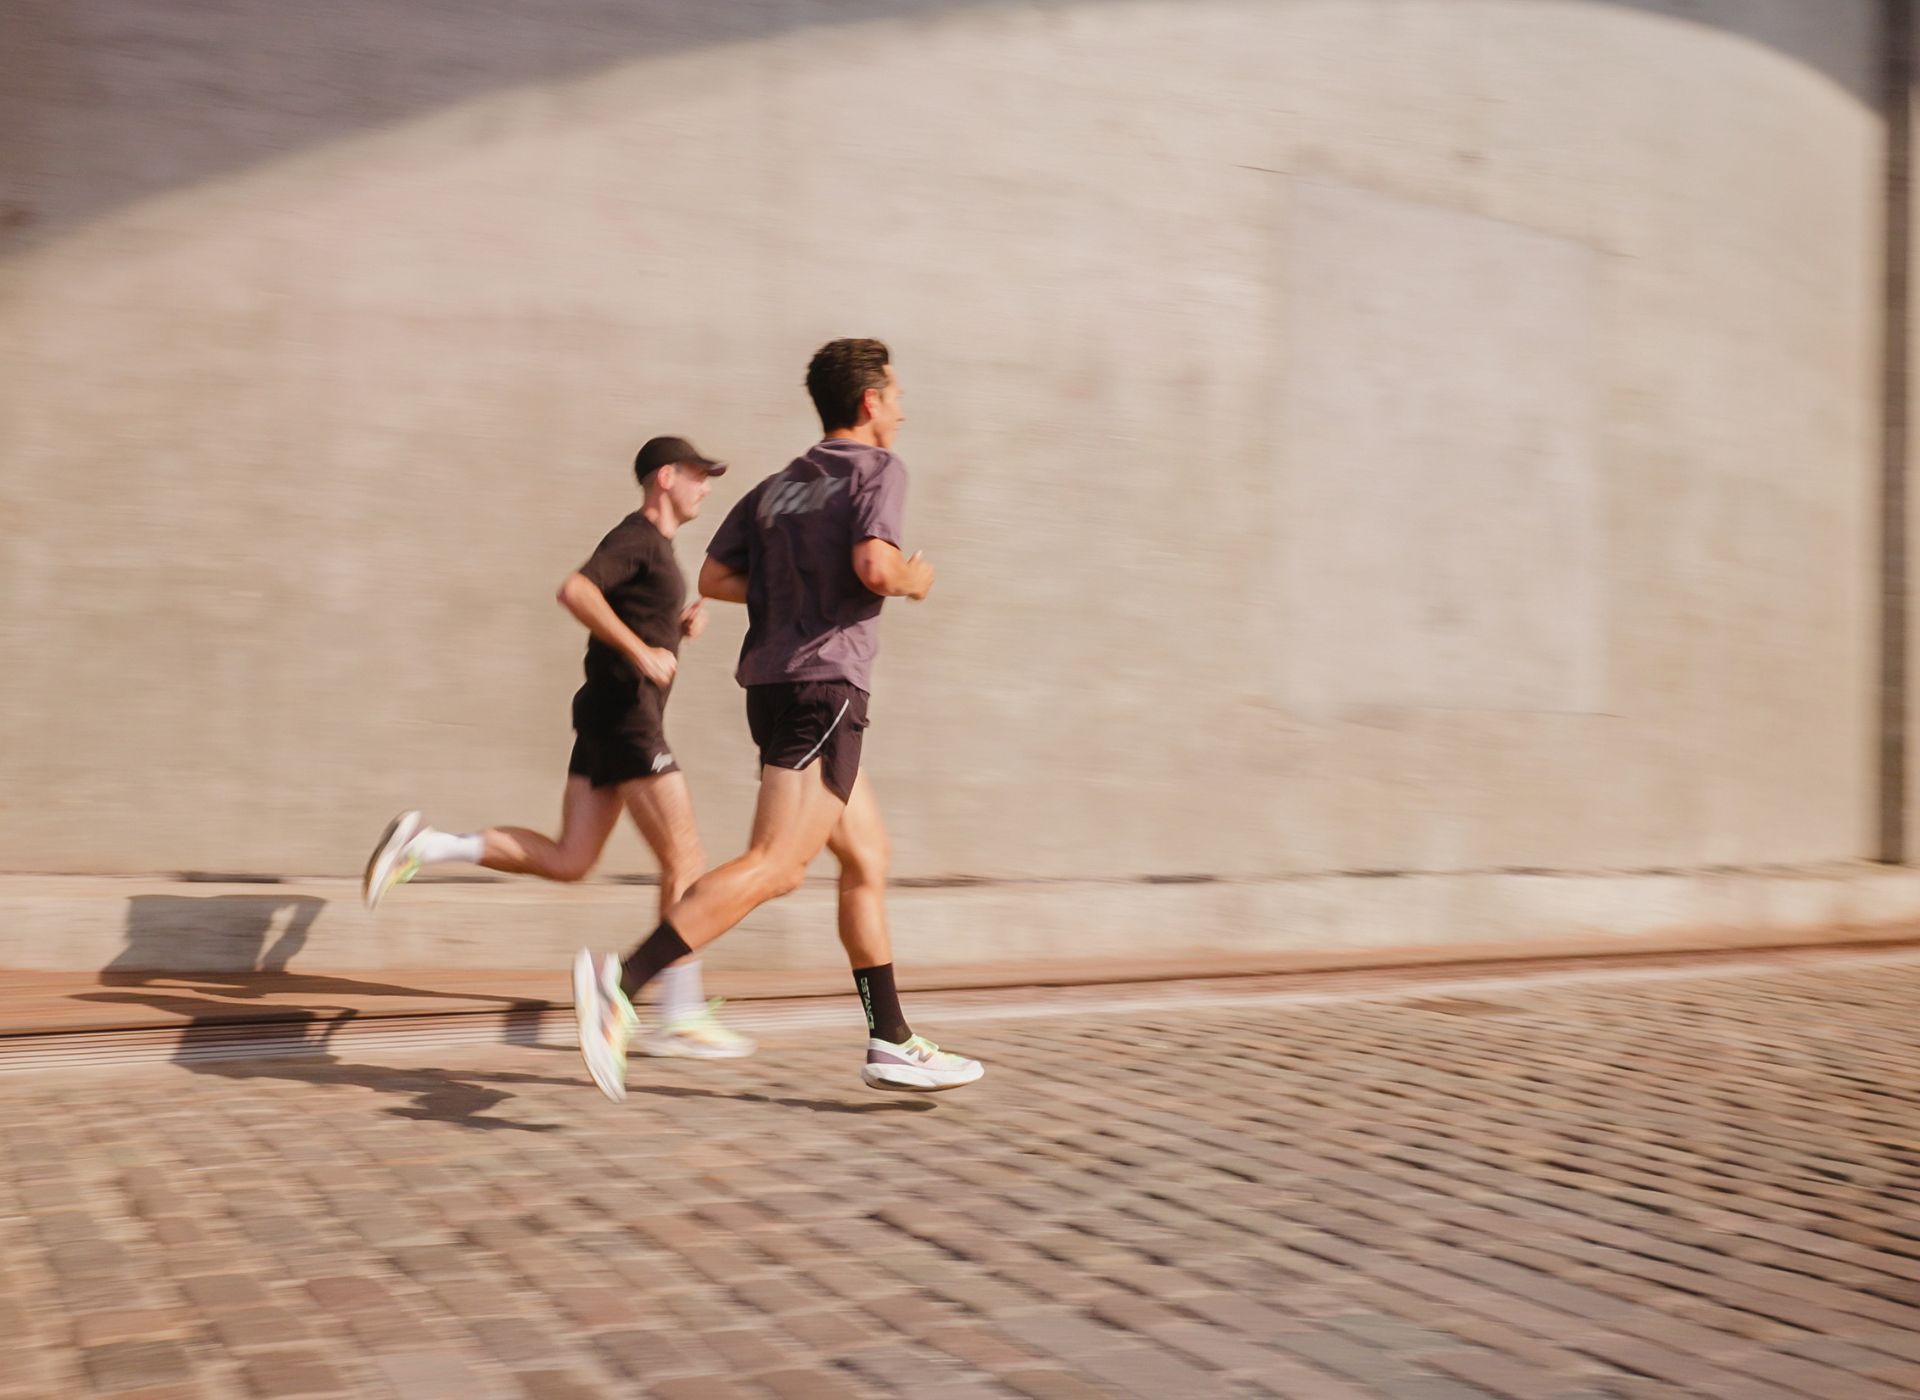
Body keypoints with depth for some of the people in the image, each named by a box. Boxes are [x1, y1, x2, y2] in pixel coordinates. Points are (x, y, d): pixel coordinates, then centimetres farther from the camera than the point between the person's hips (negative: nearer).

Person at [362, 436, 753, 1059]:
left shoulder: (655, 544, 20)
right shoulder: (636, 537, -9)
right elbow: (574, 591, -25)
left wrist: (684, 619, 12)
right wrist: (641, 651, -26)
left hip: (608, 719, 10)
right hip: (624, 712, -10)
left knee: (568, 860, 8)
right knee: (684, 863, -6)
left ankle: (426, 844, 5)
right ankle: (681, 1017, -3)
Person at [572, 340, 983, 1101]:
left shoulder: (777, 486, 18)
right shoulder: (877, 469, -2)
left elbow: (713, 577, 13)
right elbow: (874, 566, -19)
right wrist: (914, 579, 1)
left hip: (775, 682, 9)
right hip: (824, 687, -9)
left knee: (868, 860, 14)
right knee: (774, 866, -16)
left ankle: (891, 1043, 16)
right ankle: (621, 982, -26)